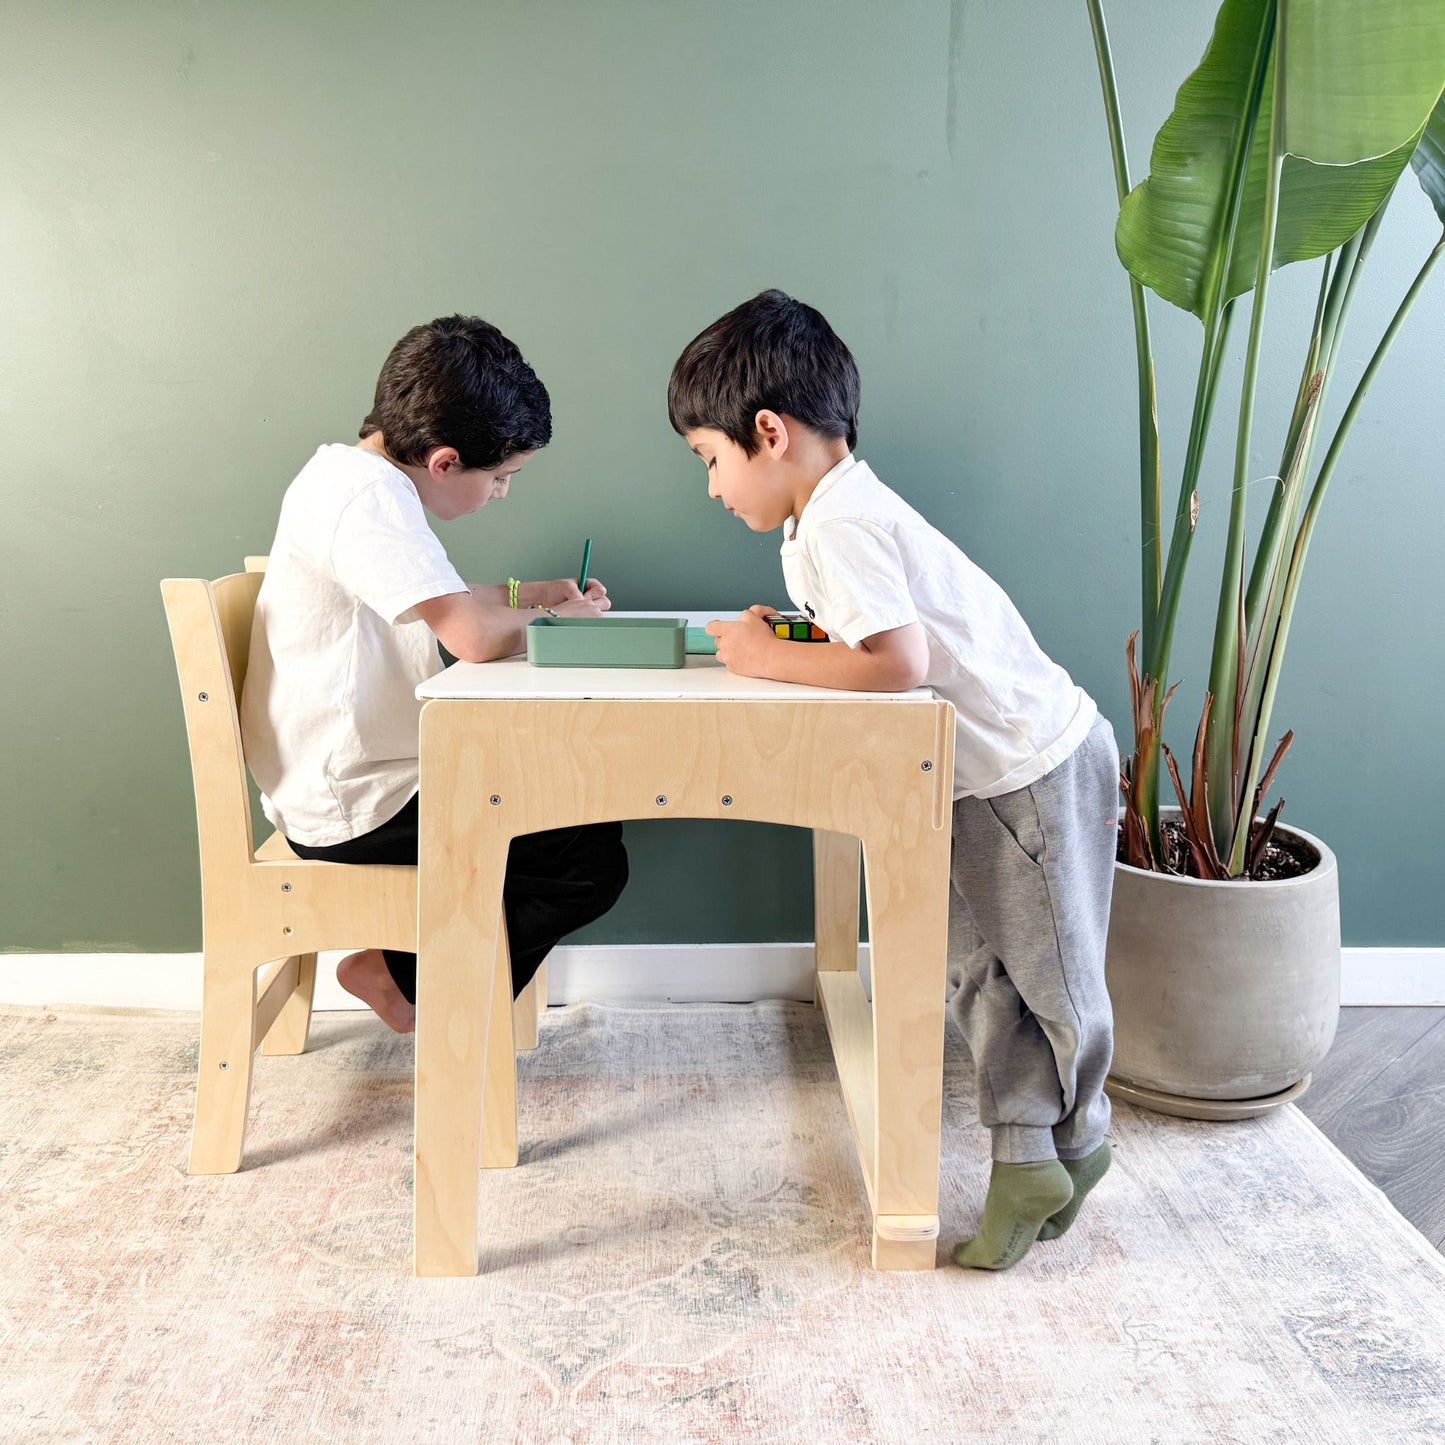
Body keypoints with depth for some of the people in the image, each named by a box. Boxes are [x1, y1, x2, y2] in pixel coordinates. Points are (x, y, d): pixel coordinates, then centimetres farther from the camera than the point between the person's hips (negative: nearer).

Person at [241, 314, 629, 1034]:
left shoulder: (352, 472, 10)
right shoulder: (367, 497, -22)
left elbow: (440, 603, 23)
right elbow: (474, 636, -32)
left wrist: (527, 592, 9)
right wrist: (555, 618, -11)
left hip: (342, 779, 11)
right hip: (356, 808, -11)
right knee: (594, 859, -9)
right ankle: (407, 977, 7)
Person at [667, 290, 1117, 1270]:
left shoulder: (838, 524, -25)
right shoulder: (832, 513, 6)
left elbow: (897, 662, -35)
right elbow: (862, 633, 11)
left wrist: (772, 660, -23)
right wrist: (779, 634, -5)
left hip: (1038, 765, -10)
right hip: (982, 772, 10)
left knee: (1048, 973, 9)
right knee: (977, 969, 13)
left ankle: (1077, 1138, 32)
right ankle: (1026, 1160, 24)